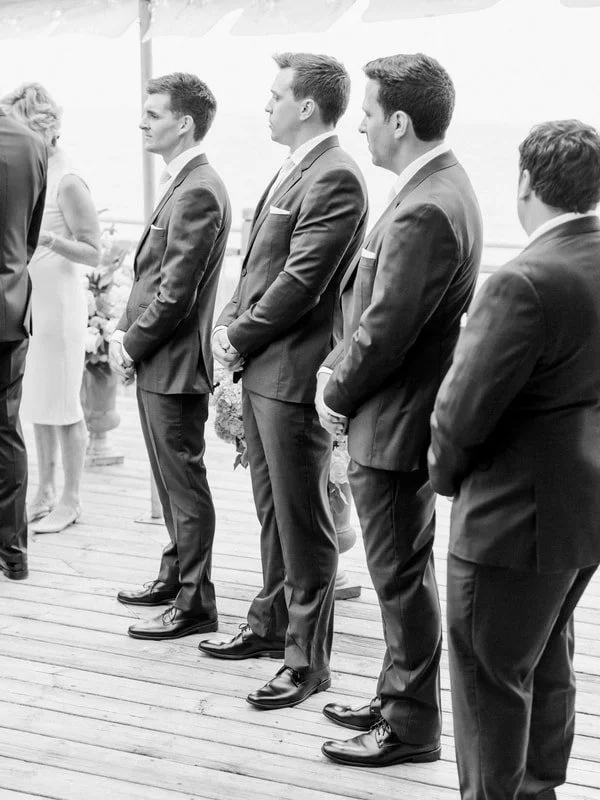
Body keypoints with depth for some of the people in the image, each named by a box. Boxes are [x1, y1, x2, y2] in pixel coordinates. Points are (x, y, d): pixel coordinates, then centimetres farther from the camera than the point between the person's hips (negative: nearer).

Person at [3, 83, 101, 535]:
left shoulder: (67, 182, -13)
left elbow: (93, 253, -13)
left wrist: (48, 239, -26)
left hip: (59, 306, -8)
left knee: (63, 407, 1)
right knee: (37, 405, 14)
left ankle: (71, 500, 12)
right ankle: (45, 493, 25)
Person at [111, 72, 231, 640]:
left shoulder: (197, 191, -18)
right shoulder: (181, 184, 12)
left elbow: (176, 292, -21)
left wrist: (132, 345, -11)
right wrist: (125, 332, 5)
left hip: (173, 363, -10)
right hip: (156, 360, 10)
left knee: (185, 484, -1)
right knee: (172, 481, 20)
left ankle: (195, 604, 9)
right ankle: (176, 575, 34)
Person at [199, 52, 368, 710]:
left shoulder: (335, 178, -16)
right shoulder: (291, 172, 15)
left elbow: (300, 282, -20)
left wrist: (241, 338, -10)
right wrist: (229, 324, 4)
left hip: (293, 375, -10)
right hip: (260, 370, 10)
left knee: (303, 522, 0)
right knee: (273, 512, 20)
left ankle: (308, 659, 10)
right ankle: (273, 624, 35)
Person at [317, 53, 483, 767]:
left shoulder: (425, 211, -25)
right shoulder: (436, 185, 8)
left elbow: (386, 331, -23)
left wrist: (338, 395, -8)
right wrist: (337, 365, 6)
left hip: (395, 422, -10)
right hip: (399, 413, 10)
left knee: (402, 576, 3)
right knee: (403, 572, 20)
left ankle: (411, 727, 17)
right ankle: (397, 698, 35)